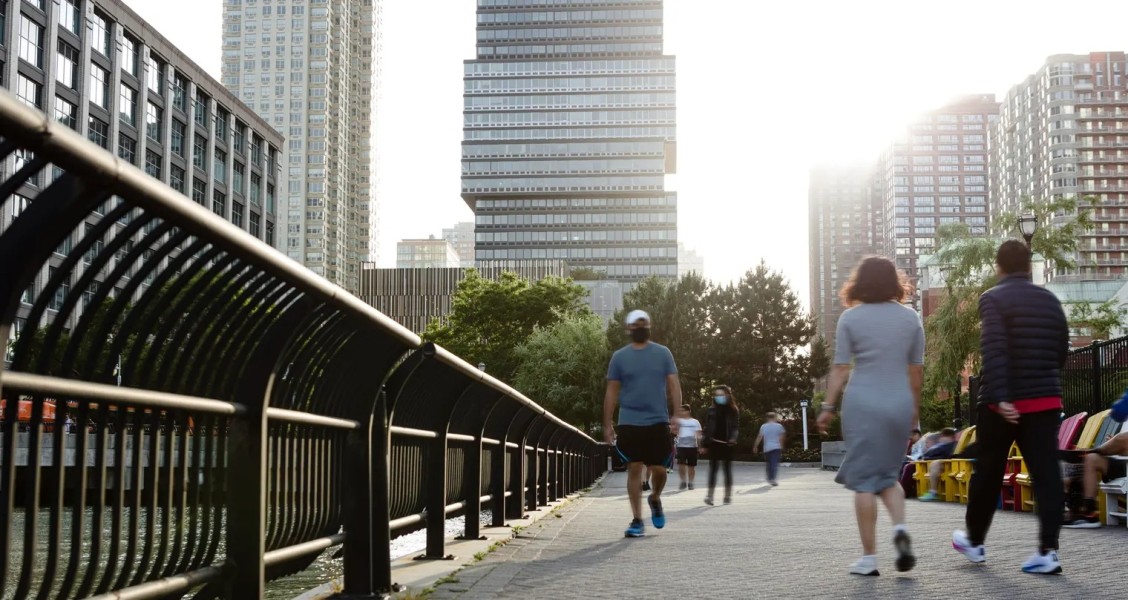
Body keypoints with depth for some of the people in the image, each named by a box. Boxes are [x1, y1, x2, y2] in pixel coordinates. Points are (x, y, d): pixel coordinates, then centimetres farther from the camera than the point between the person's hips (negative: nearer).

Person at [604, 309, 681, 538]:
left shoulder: (663, 353, 6)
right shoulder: (619, 356, 5)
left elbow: (674, 385, 3)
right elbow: (612, 392, 6)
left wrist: (675, 414, -9)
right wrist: (607, 425, 1)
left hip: (658, 422, 1)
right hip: (629, 423, -1)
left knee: (659, 469, 1)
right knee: (635, 469, -2)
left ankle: (655, 499, 33)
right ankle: (637, 521, 4)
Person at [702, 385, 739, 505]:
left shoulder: (733, 410, 4)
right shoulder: (711, 410, 6)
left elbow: (736, 427, 0)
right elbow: (707, 428, 7)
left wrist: (733, 438, -19)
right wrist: (705, 444, 3)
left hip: (727, 444, 0)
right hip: (714, 443, 0)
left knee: (727, 470, 6)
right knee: (713, 469, -3)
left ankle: (728, 495, 12)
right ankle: (710, 495, -5)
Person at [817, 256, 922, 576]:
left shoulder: (851, 318, -1)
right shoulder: (910, 317, 6)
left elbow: (840, 368, -4)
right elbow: (916, 369, 9)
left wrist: (828, 407, 2)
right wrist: (915, 406, 20)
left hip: (863, 404, -3)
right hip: (900, 404, 3)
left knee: (864, 479, 3)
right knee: (888, 474, 19)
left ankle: (869, 557, 2)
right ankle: (900, 529, -6)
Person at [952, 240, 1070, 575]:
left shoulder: (993, 299, -7)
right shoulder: (1050, 301, 10)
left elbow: (994, 351, -19)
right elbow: (1061, 351, 16)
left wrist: (999, 397, -25)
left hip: (1005, 402, -4)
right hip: (1046, 399, 4)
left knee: (988, 472, 10)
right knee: (1046, 473, 0)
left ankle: (974, 540, 25)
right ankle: (1047, 551, -7)